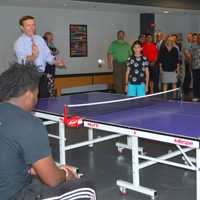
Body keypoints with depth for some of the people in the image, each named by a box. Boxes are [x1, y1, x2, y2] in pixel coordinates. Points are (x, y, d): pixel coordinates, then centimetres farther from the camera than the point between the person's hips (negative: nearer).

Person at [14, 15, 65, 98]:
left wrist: (55, 61, -7)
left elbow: (47, 54, 14)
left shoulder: (39, 39, 8)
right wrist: (33, 56, -46)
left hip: (42, 76, 5)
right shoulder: (19, 42, -10)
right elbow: (22, 62, -26)